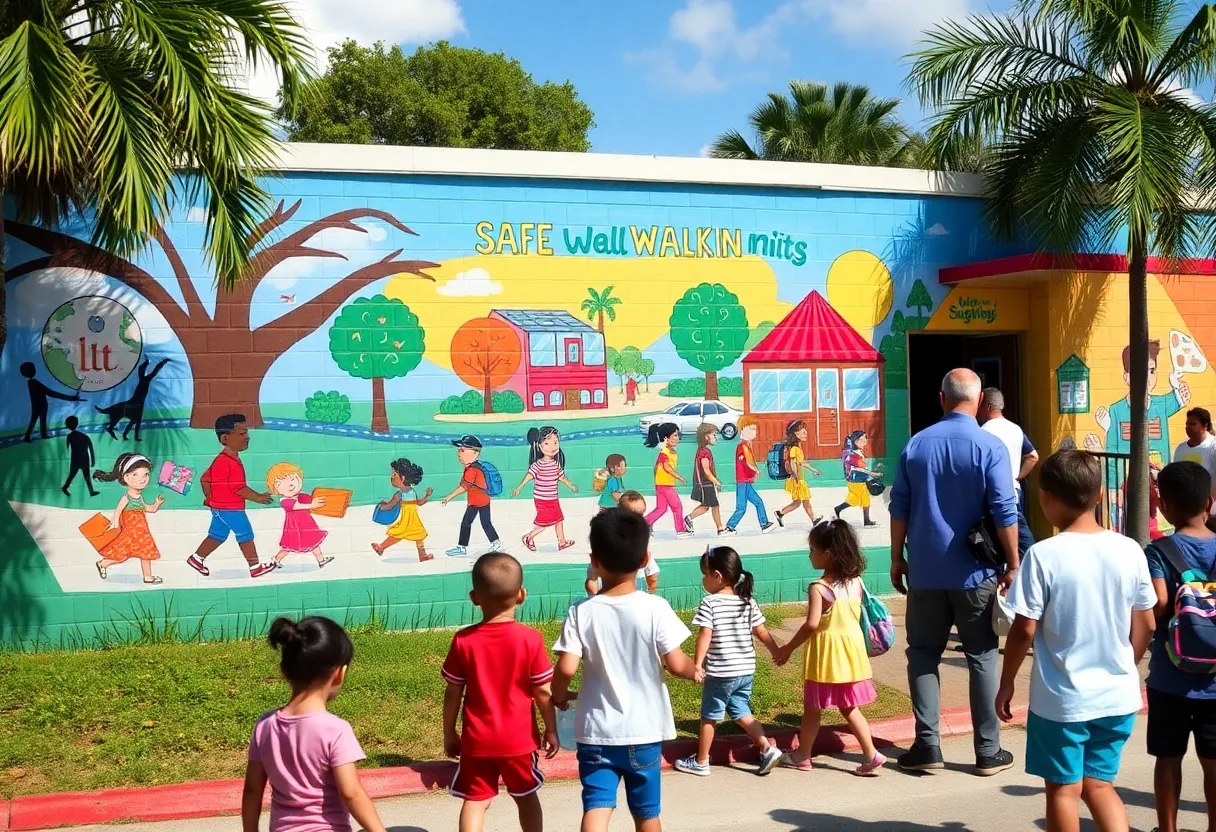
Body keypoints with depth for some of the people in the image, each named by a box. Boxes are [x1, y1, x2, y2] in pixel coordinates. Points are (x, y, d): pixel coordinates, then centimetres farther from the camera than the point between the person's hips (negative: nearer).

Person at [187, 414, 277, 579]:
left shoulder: (222, 460, 9)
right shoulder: (229, 462, -24)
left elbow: (205, 478, 16)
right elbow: (238, 488, -25)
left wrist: (209, 498, 23)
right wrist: (258, 497, -18)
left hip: (219, 506, 10)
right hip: (229, 508, -10)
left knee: (217, 535, 19)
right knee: (246, 535, -2)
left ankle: (196, 559, 26)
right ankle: (255, 568, 3)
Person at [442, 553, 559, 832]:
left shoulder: (463, 641, -8)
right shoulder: (531, 639, -12)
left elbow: (453, 694, -3)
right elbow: (543, 692, -7)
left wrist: (449, 734, 10)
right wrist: (551, 729, 7)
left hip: (476, 740, 0)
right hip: (519, 739, 0)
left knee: (475, 801, 7)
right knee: (526, 797, 18)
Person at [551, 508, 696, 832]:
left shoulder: (581, 612, -8)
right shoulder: (655, 608, -11)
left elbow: (566, 669, -14)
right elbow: (676, 665, -13)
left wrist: (559, 696, 7)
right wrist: (696, 671, 10)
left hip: (596, 732, 0)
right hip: (644, 731, 0)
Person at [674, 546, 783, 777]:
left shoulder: (709, 603, -14)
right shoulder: (748, 602, 3)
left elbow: (705, 636, -20)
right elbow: (762, 632, 7)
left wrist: (697, 664, -20)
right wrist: (777, 652, 21)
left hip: (720, 672, -6)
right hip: (746, 671, 6)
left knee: (709, 717, 9)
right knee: (741, 712, 20)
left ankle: (701, 762, 20)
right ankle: (767, 749, 8)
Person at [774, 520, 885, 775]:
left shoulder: (819, 588, -18)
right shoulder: (856, 582, 1)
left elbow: (811, 625, -21)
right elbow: (857, 616, 9)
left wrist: (788, 648, -11)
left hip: (826, 651, -6)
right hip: (851, 647, 6)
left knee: (812, 707, 9)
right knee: (849, 707, 15)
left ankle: (802, 756, 21)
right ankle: (871, 755, 9)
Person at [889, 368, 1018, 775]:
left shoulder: (916, 444, 2)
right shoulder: (990, 447, -9)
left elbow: (900, 508, 5)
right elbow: (1005, 513, -10)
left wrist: (897, 558, 13)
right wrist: (1013, 564, -1)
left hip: (924, 571, 2)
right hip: (973, 572, -2)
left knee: (923, 655, 11)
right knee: (982, 657, 7)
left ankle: (927, 746, 8)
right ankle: (988, 751, 12)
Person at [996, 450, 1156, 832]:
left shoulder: (1043, 555, -17)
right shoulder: (1129, 550, -4)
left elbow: (1024, 631, -14)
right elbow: (1145, 625, 5)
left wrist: (1006, 684, 0)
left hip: (1061, 699, -4)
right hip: (1118, 696, 4)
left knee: (1063, 789, 11)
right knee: (1099, 784, 19)